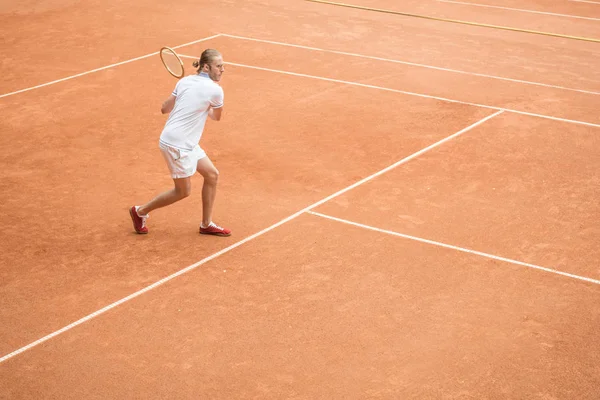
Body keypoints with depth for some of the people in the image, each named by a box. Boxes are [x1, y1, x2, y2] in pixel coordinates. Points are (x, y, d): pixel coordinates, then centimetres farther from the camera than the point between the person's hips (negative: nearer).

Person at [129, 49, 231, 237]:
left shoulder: (184, 81, 5)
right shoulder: (215, 90, -15)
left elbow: (164, 109, 10)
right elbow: (217, 116, 5)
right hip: (177, 145, -9)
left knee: (212, 175, 14)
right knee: (183, 191, 6)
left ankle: (207, 224, 22)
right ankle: (140, 211, 22)